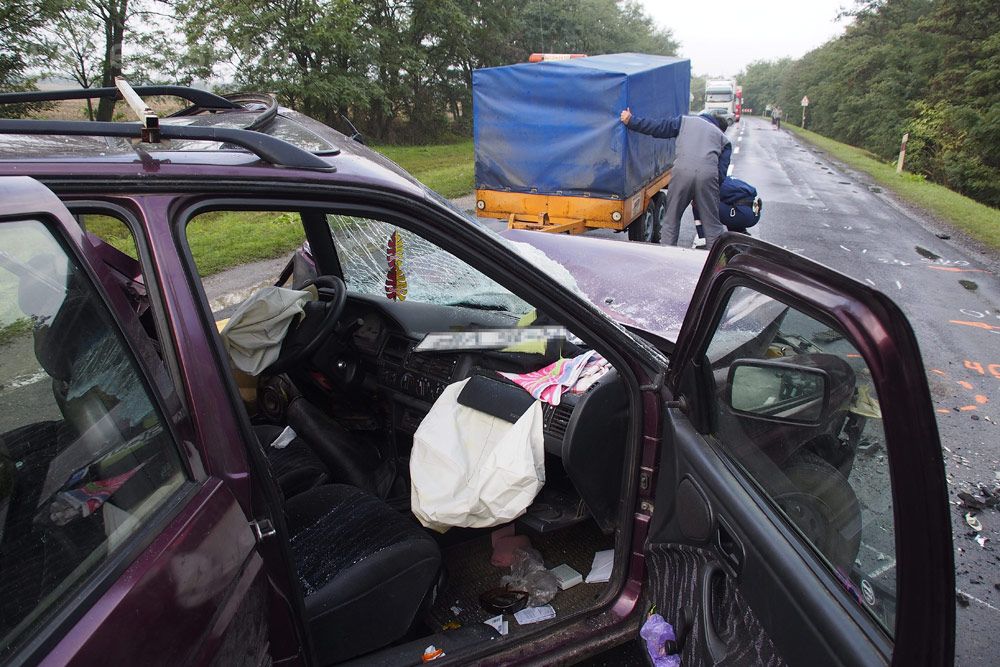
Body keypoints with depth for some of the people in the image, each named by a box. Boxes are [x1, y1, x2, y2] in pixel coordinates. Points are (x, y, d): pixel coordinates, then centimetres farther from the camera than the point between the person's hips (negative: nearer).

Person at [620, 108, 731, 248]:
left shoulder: (686, 120, 27)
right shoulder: (723, 139, 29)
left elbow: (658, 126, 17)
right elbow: (721, 173, 18)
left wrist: (631, 121, 22)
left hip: (682, 171, 0)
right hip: (708, 175, 1)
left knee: (671, 220, 13)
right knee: (712, 224, 9)